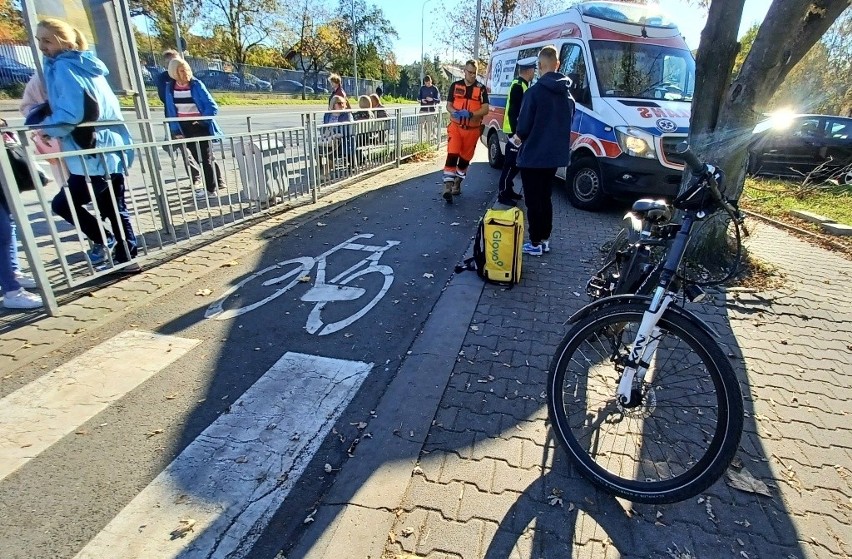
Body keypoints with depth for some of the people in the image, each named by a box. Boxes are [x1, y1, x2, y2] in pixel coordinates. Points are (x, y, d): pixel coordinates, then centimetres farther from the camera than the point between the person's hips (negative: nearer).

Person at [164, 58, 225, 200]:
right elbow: (170, 111, 7)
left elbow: (212, 106, -11)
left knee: (205, 157, -1)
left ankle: (210, 189, 5)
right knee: (198, 157, 11)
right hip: (185, 127, 5)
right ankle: (219, 181, 24)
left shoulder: (196, 84, -10)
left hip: (201, 125, -5)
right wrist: (176, 130, 2)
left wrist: (202, 121, -18)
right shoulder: (170, 88, 1)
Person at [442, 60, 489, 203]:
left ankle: (457, 184, 27)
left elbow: (485, 109, -5)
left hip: (472, 129, 1)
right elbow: (448, 105, 8)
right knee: (452, 155, -14)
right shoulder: (455, 86, 4)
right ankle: (448, 187, -18)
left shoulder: (481, 88, 1)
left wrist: (470, 114, -22)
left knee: (465, 158, 10)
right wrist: (454, 112, -16)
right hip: (456, 126, -1)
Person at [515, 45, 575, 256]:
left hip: (533, 156, -7)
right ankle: (544, 239, 23)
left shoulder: (534, 92, -15)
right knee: (545, 198, 17)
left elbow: (523, 127, -14)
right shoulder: (567, 94, 7)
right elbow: (567, 124, 14)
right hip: (555, 155, 7)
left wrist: (519, 135, 7)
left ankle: (535, 243, 6)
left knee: (533, 201, 1)